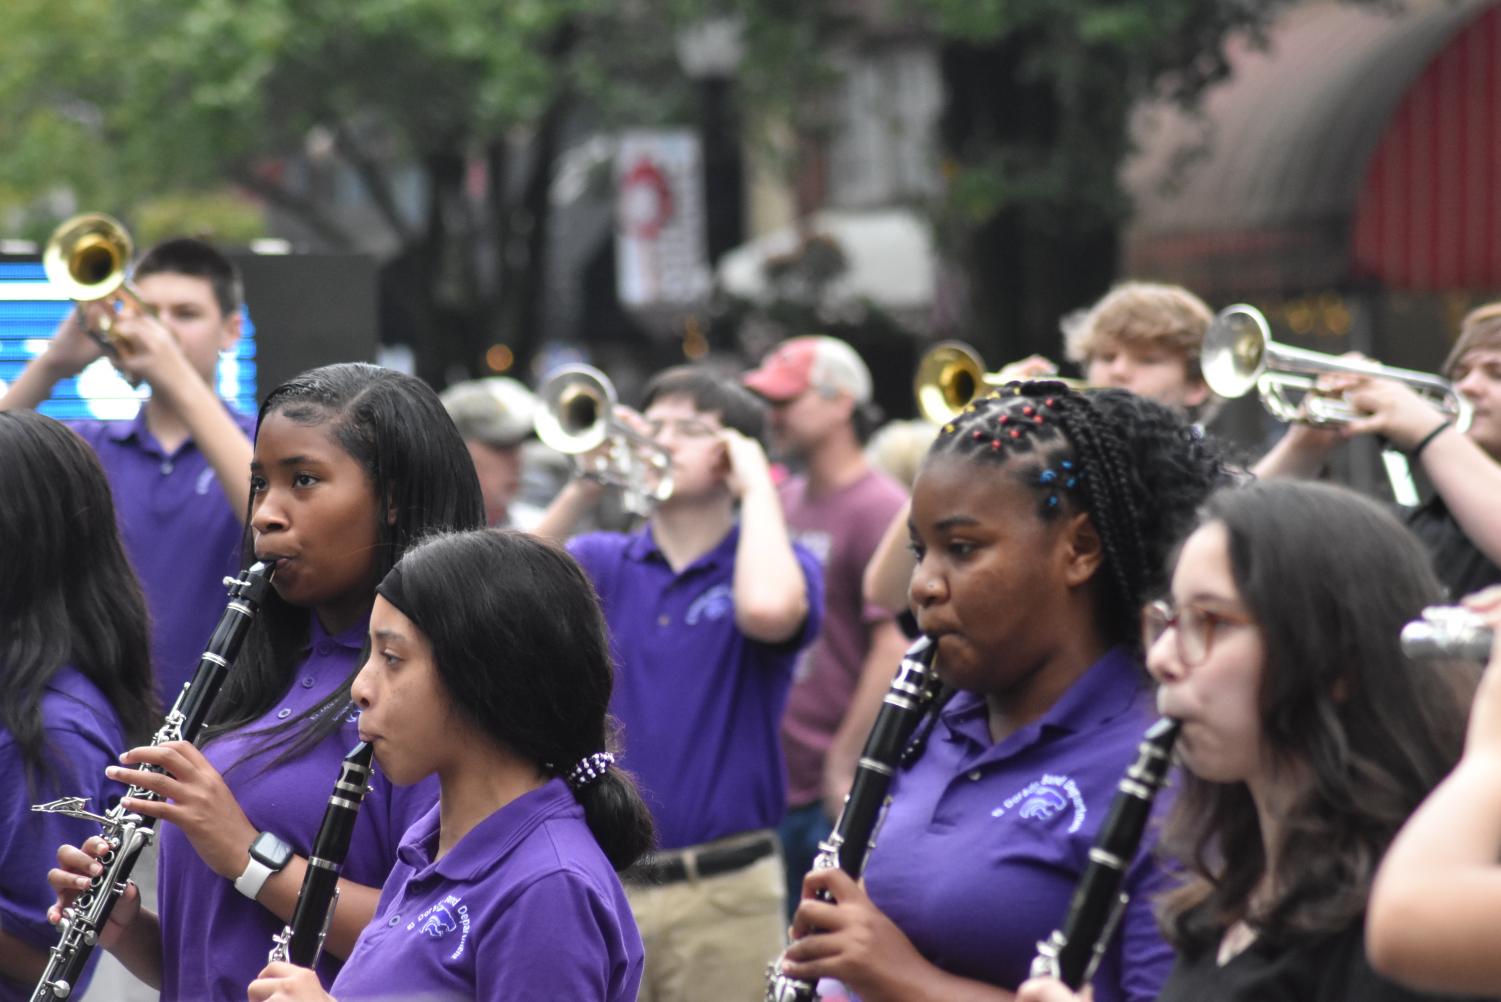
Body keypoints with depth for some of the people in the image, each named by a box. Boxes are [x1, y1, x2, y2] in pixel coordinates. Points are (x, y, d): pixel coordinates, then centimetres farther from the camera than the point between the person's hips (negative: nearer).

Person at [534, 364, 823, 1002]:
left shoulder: (781, 566, 1)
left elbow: (768, 610, -24)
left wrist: (757, 485, -10)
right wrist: (583, 488, -7)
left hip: (724, 896, -3)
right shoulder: (604, 562, 11)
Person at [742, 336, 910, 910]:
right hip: (768, 786, 8)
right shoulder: (782, 502, 13)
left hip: (834, 797, -8)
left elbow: (894, 650, -17)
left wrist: (844, 767, -16)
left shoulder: (881, 509, -11)